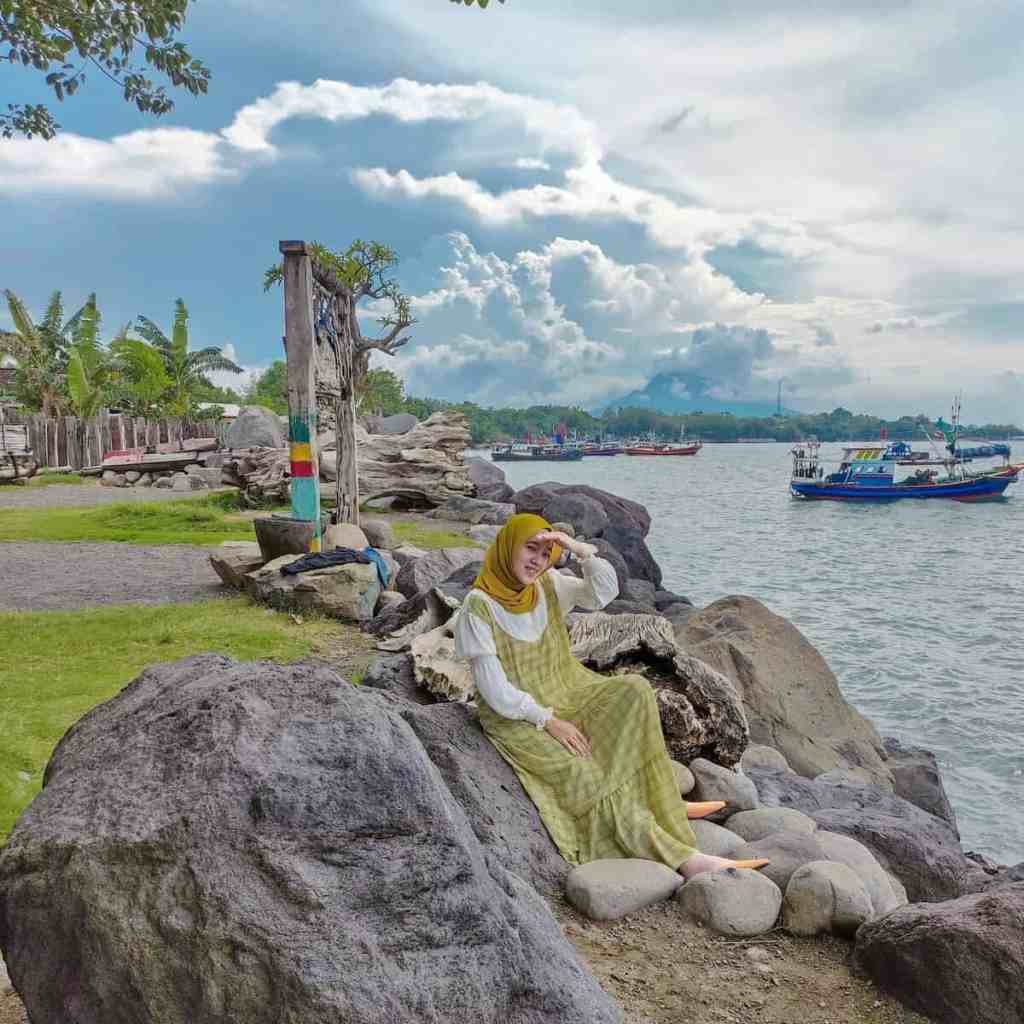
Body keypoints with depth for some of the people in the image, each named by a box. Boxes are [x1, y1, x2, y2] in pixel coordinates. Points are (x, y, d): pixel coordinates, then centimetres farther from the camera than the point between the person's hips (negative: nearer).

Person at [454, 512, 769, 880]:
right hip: (516, 719, -6)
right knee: (582, 774, -26)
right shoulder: (479, 608, -15)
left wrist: (582, 550, -22)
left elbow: (604, 592, -8)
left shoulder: (548, 585, 2)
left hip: (563, 698, 6)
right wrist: (548, 721, -20)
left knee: (633, 691, -19)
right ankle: (681, 857, -22)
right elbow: (493, 688, -17)